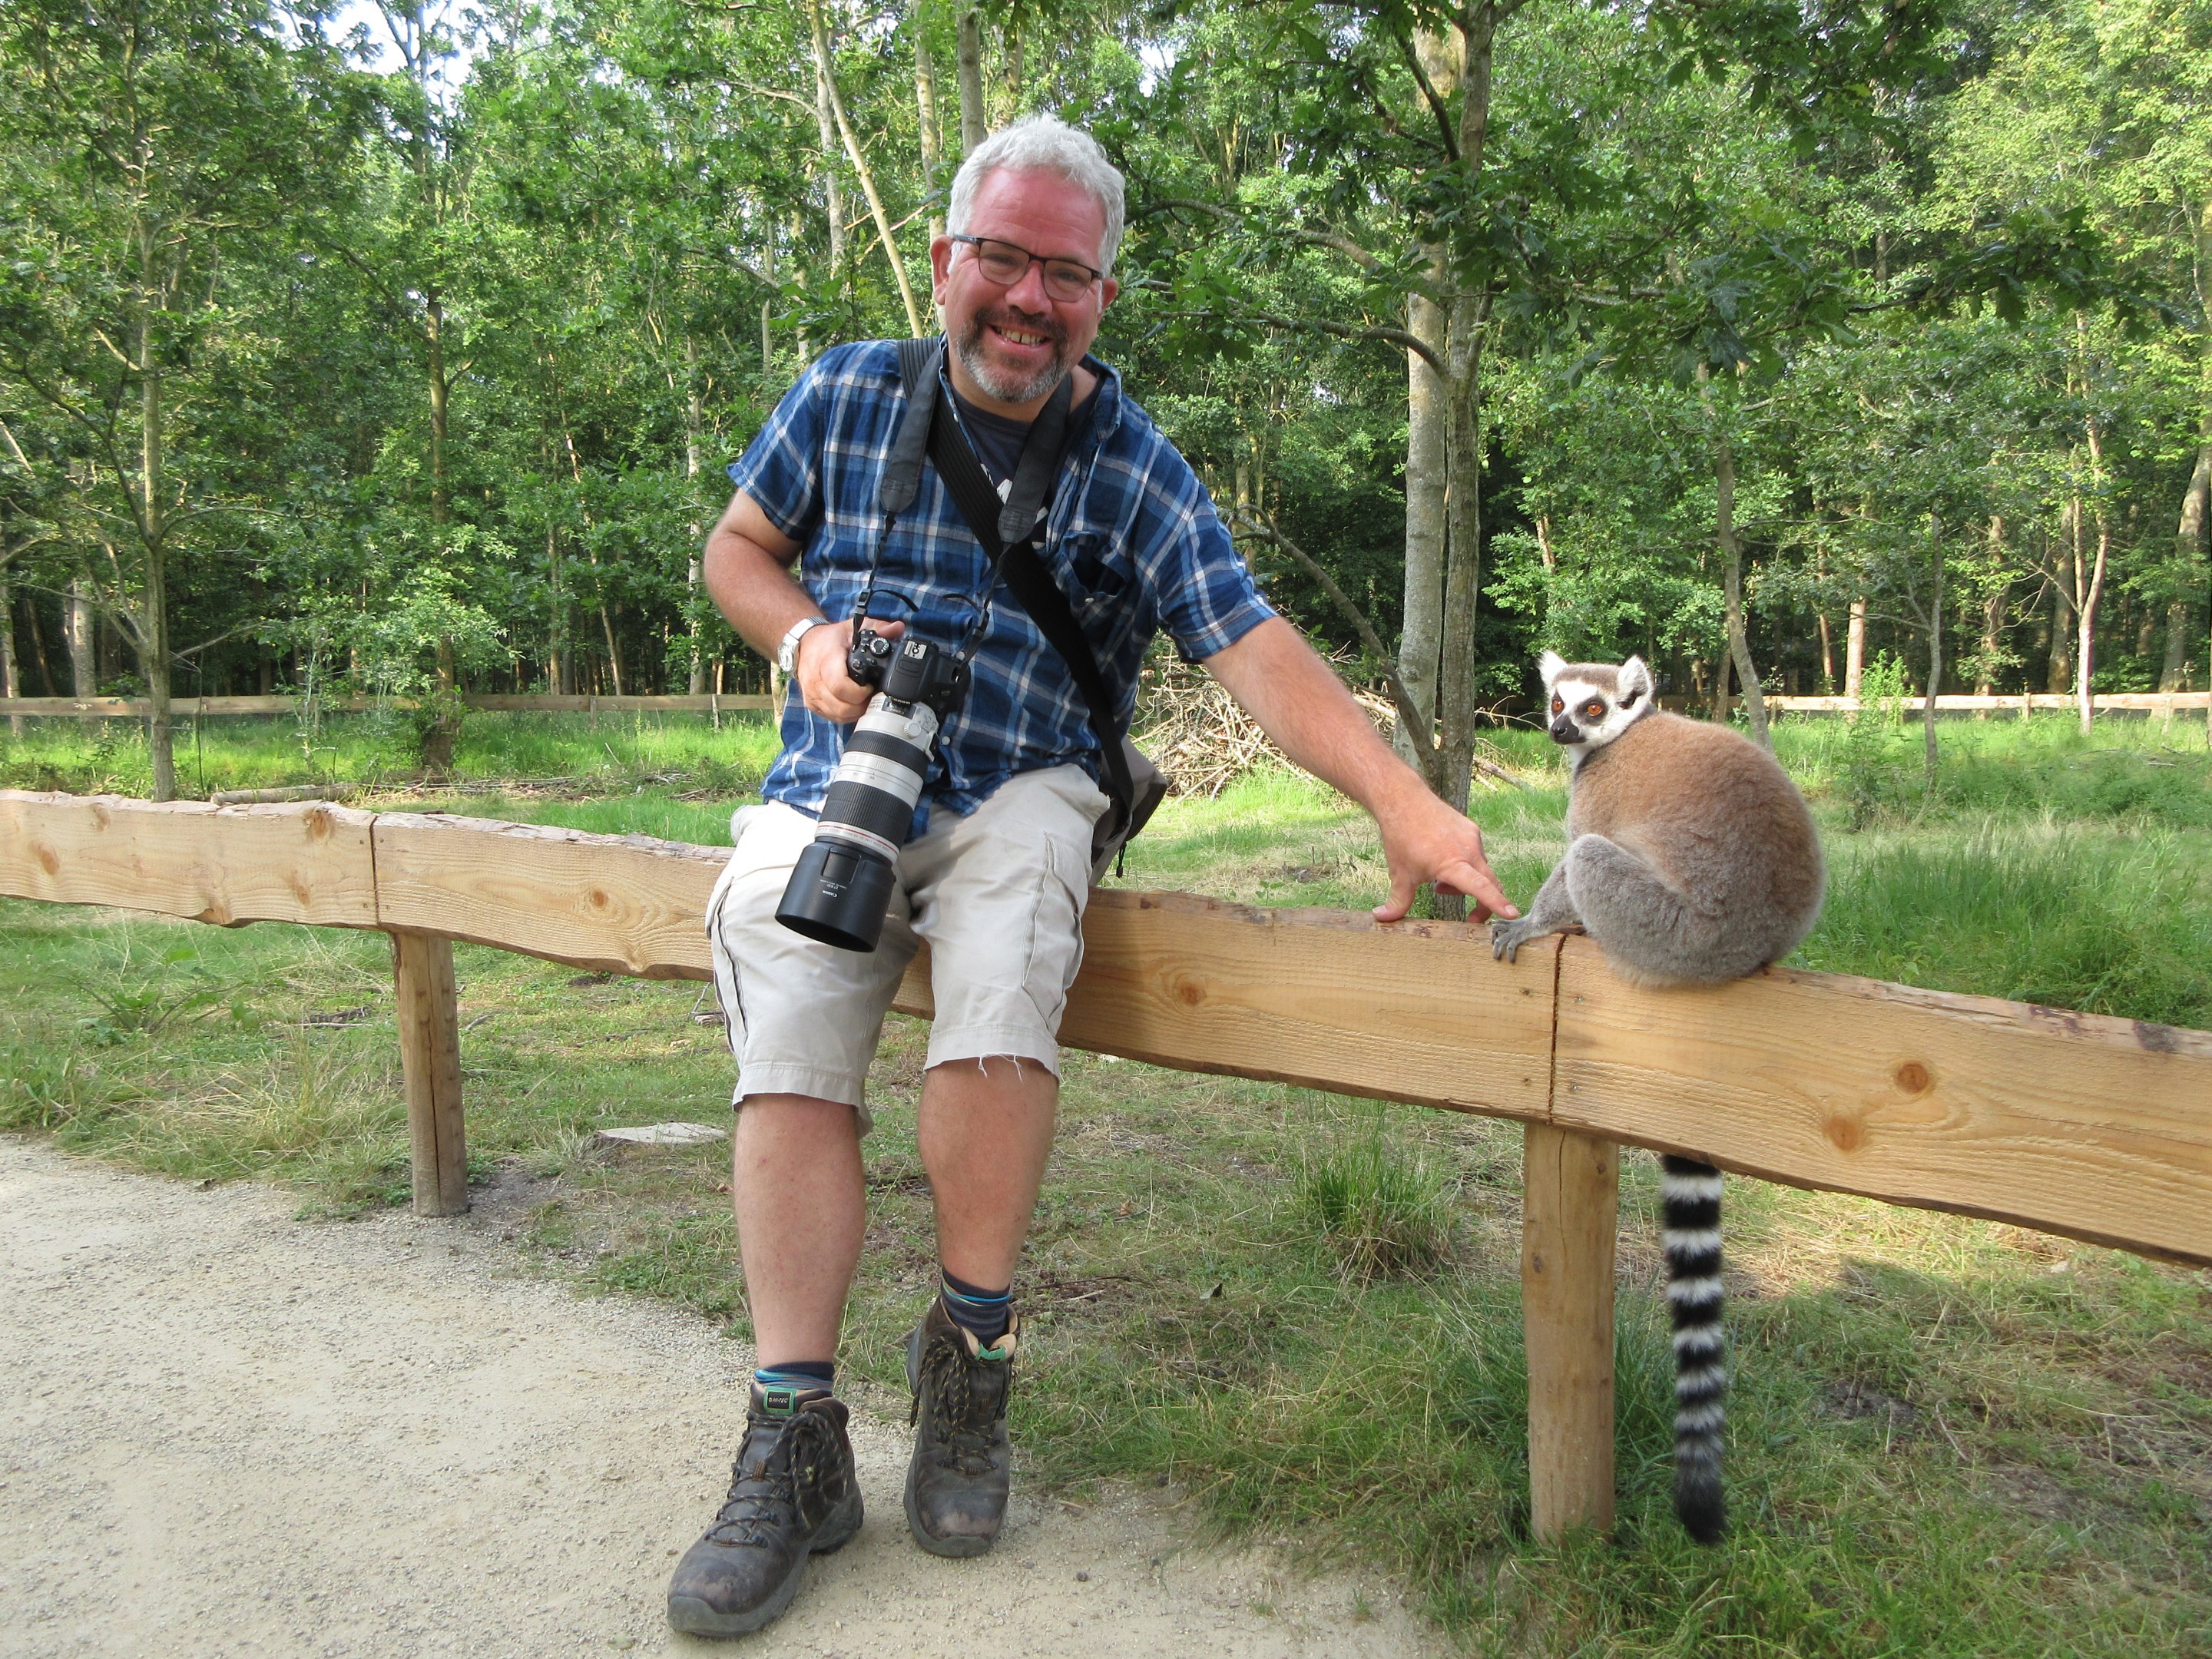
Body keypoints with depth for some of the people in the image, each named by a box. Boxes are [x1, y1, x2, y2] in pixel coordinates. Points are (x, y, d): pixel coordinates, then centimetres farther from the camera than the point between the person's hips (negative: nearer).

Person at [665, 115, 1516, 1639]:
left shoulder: (1136, 469, -1)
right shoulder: (847, 394, 6)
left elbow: (1257, 650, -12)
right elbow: (737, 547, 18)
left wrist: (1403, 800, -26)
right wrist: (807, 639, -5)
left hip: (1018, 794, -2)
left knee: (1001, 989, -32)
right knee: (792, 1056, -21)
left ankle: (970, 1356, -11)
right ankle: (797, 1438, -11)